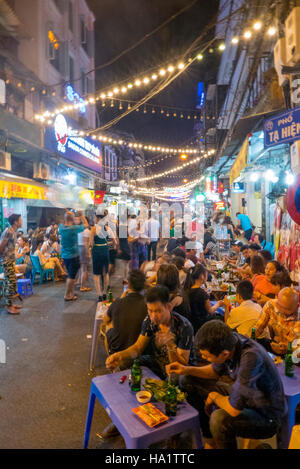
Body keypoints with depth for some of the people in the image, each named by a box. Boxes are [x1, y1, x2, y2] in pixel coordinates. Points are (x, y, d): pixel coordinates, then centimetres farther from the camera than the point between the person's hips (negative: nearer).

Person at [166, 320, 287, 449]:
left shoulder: (251, 357, -38)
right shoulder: (229, 340, -15)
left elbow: (234, 409, -34)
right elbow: (215, 371, 6)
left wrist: (214, 396, -14)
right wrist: (187, 370, -8)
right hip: (242, 397, 8)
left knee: (220, 418, -36)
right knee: (189, 381, 5)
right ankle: (210, 442, 17)